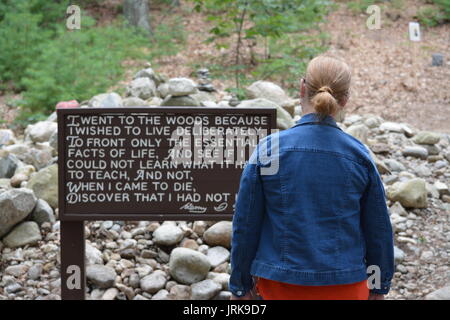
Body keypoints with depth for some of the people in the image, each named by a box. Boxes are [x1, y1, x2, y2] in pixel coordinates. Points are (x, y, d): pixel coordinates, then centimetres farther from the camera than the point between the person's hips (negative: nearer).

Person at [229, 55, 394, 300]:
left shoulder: (268, 150, -8)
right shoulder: (359, 155, -5)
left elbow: (245, 225, -4)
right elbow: (378, 228, 3)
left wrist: (240, 285, 8)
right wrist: (379, 286, 17)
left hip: (281, 283, 0)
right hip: (345, 286, 0)